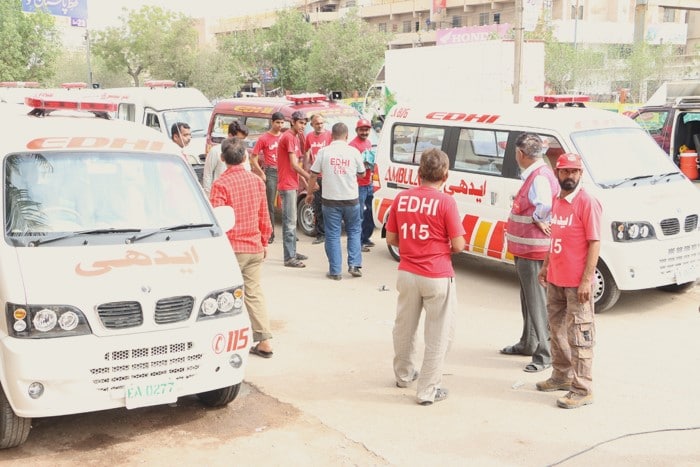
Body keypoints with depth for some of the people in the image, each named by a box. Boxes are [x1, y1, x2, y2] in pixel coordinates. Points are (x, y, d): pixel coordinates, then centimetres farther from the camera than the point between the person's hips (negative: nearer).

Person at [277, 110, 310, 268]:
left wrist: (303, 180, 13)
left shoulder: (295, 137, 16)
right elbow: (294, 164, -16)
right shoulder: (289, 137, -14)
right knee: (290, 221, -9)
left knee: (292, 220, 16)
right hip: (287, 185, -10)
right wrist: (309, 178, -10)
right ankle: (289, 258, -8)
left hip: (292, 184, 10)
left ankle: (292, 252, 26)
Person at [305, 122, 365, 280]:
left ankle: (335, 271, 8)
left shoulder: (324, 152, -4)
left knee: (333, 235, 6)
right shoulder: (354, 151, -2)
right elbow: (361, 173, 9)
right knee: (354, 231, 18)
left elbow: (314, 175, 0)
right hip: (351, 199, 1)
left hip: (330, 200, -1)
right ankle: (354, 265, 12)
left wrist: (310, 193, 14)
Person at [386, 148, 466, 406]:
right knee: (438, 335, 7)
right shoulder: (445, 202, -14)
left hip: (407, 274, 5)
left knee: (404, 327, 22)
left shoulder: (401, 199, -1)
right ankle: (428, 391, 12)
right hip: (437, 277, -5)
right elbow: (458, 245, -12)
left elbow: (391, 239, 6)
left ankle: (404, 374, 41)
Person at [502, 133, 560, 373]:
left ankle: (544, 354, 3)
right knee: (528, 298, 22)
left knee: (537, 301, -5)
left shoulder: (540, 177, -22)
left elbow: (545, 206, -39)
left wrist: (538, 220, -22)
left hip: (533, 251, -11)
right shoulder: (534, 174, 10)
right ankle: (528, 343, 37)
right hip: (525, 249, 11)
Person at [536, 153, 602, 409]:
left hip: (577, 283, -8)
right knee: (557, 330, 19)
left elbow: (594, 243, -16)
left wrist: (586, 281, -19)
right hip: (555, 280, 8)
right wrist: (545, 266, 17)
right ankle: (561, 376, 35)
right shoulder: (556, 200, 10)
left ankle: (582, 390, 5)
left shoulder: (587, 203, -13)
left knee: (579, 336, -2)